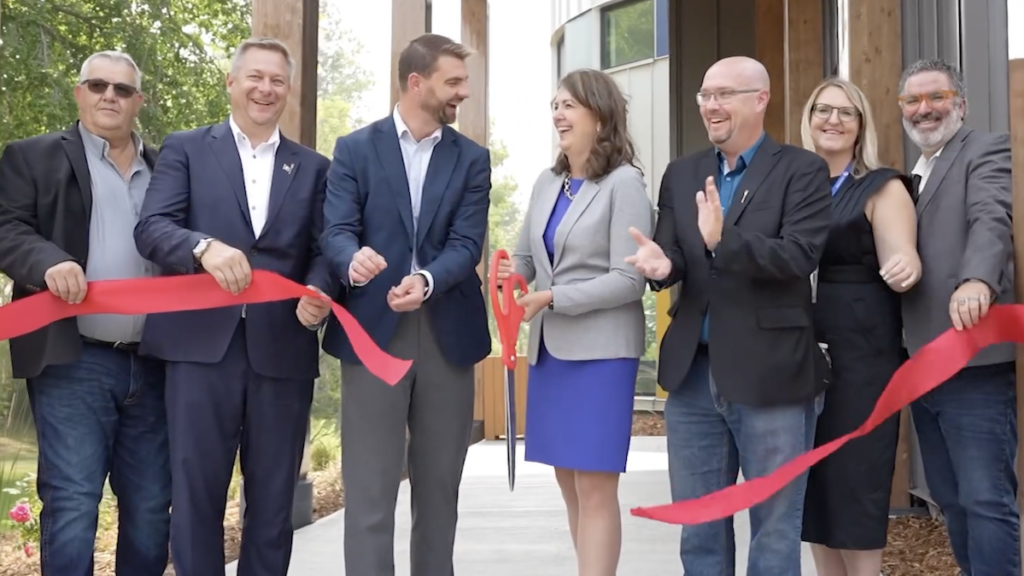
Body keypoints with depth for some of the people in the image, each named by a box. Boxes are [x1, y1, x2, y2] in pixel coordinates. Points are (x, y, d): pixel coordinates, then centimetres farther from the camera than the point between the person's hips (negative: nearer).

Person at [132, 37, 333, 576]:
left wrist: (317, 293, -14)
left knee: (273, 501, 9)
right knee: (195, 492, 2)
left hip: (282, 349, 2)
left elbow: (323, 249, 8)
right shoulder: (185, 148, 9)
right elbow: (151, 227, -4)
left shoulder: (313, 167, 15)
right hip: (202, 344, -2)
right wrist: (205, 247, -24)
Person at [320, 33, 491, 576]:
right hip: (373, 330, -2)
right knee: (369, 488, -1)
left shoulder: (472, 159, 8)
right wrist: (354, 259, -30)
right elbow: (336, 232, -6)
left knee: (439, 485, 12)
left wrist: (426, 280, -23)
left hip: (447, 332, 3)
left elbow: (467, 243, -3)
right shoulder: (355, 149, 3)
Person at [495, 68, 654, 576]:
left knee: (595, 488, -4)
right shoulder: (547, 182, 11)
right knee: (569, 483, 12)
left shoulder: (624, 183, -8)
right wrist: (512, 271, -7)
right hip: (549, 346, 7)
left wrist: (552, 298, -18)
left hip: (600, 349, -7)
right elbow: (526, 256, 16)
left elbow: (629, 281, -14)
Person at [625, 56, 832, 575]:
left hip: (770, 376, -5)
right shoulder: (682, 174, 11)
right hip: (693, 374, 5)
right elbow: (672, 255, 6)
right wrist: (662, 263, -18)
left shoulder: (802, 170, -5)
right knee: (698, 529, 15)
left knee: (774, 529, 8)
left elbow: (800, 256, -17)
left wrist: (723, 241, -32)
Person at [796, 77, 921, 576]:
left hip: (860, 356, -5)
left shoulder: (882, 188, -1)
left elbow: (902, 263, -10)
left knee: (855, 478, -2)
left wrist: (905, 269, -33)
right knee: (811, 479, 9)